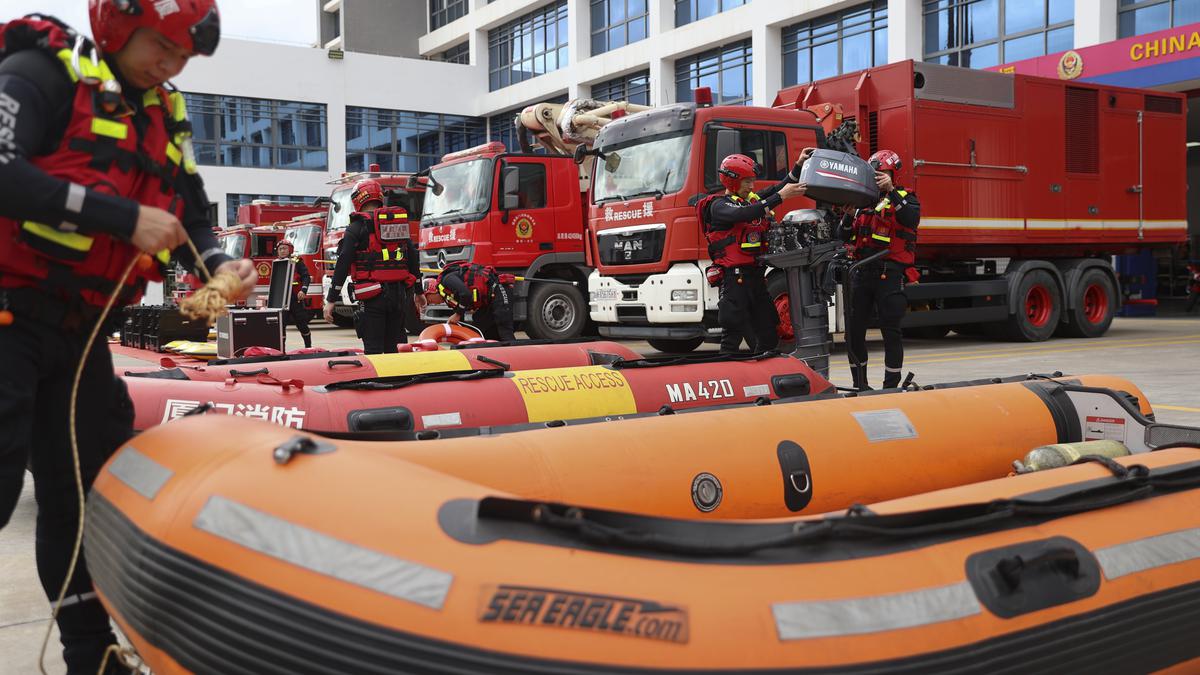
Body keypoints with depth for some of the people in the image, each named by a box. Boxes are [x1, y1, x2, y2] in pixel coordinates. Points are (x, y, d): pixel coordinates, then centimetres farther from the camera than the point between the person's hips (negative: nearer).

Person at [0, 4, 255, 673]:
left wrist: (219, 264, -7)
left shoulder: (166, 115, 13)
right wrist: (124, 218, -25)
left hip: (81, 333, 7)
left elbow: (191, 215, 14)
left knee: (82, 493, 13)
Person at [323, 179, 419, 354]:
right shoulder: (401, 223, 13)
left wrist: (330, 300, -7)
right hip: (400, 296, 5)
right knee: (394, 347, 12)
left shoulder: (357, 226, -4)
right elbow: (413, 262, 15)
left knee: (373, 348, -3)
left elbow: (343, 265, -9)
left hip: (373, 296, -5)